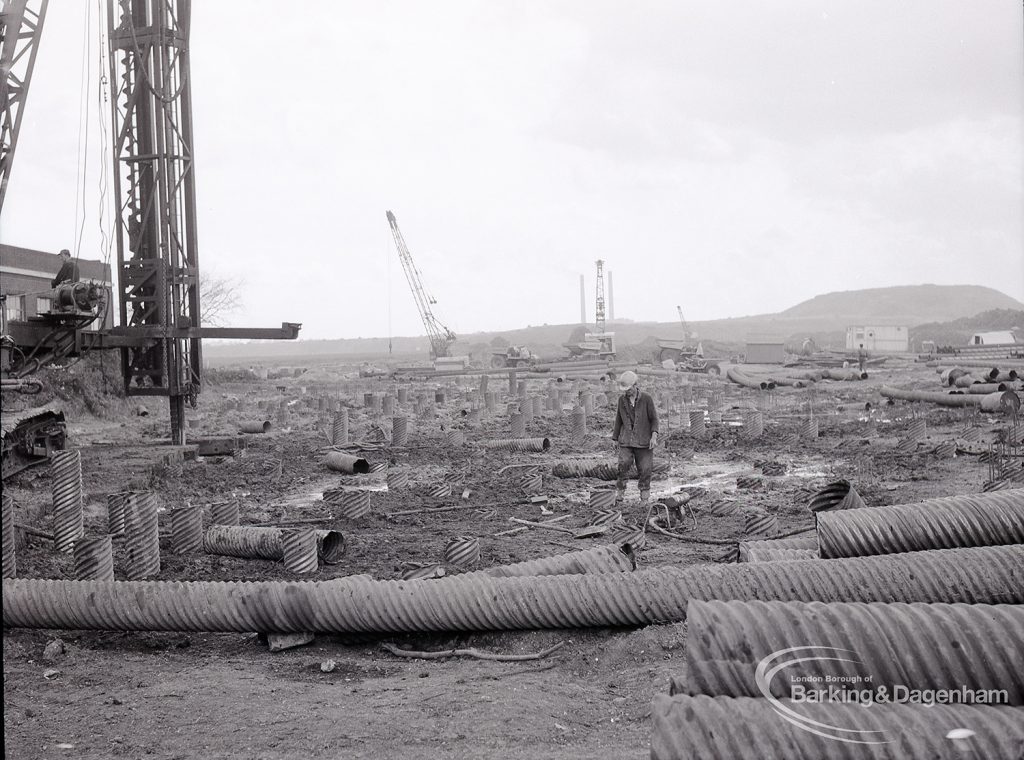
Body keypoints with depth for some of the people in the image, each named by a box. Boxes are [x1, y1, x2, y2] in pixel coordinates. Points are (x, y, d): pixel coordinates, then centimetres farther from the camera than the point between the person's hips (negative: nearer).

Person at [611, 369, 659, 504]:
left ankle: (644, 498, 13)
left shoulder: (647, 399, -4)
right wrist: (615, 438, 16)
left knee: (645, 470, 1)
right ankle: (619, 494, -13)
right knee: (624, 464, -19)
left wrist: (654, 436, -14)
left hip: (643, 442, -1)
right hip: (626, 441, 1)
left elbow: (653, 419, -2)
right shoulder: (622, 399, 5)